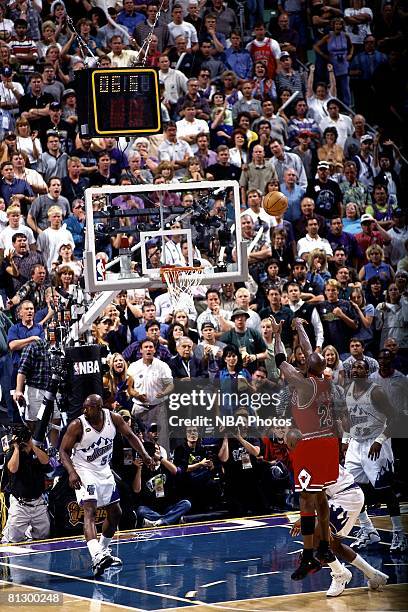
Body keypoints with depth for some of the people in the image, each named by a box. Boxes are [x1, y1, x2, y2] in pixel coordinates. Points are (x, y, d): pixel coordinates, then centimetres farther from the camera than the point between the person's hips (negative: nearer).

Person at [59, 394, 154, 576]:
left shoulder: (113, 418, -9)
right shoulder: (77, 425, -20)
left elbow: (130, 436, 3)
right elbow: (64, 450, -16)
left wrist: (144, 455, -10)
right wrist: (71, 472, -31)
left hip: (104, 471, 6)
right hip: (84, 471, -6)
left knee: (115, 513, 14)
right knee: (90, 510, -24)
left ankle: (103, 550, 36)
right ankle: (96, 557, -41)